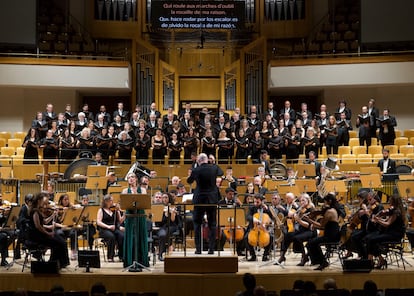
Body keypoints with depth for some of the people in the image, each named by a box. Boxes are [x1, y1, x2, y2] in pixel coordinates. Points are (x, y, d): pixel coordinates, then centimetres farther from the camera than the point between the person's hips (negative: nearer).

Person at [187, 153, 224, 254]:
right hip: (212, 199, 2)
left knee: (197, 223, 7)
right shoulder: (214, 168, -5)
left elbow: (189, 181, 6)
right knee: (212, 224, 8)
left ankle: (198, 249, 3)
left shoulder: (196, 170, -11)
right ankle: (211, 248, 4)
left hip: (199, 199, -2)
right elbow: (221, 173, 18)